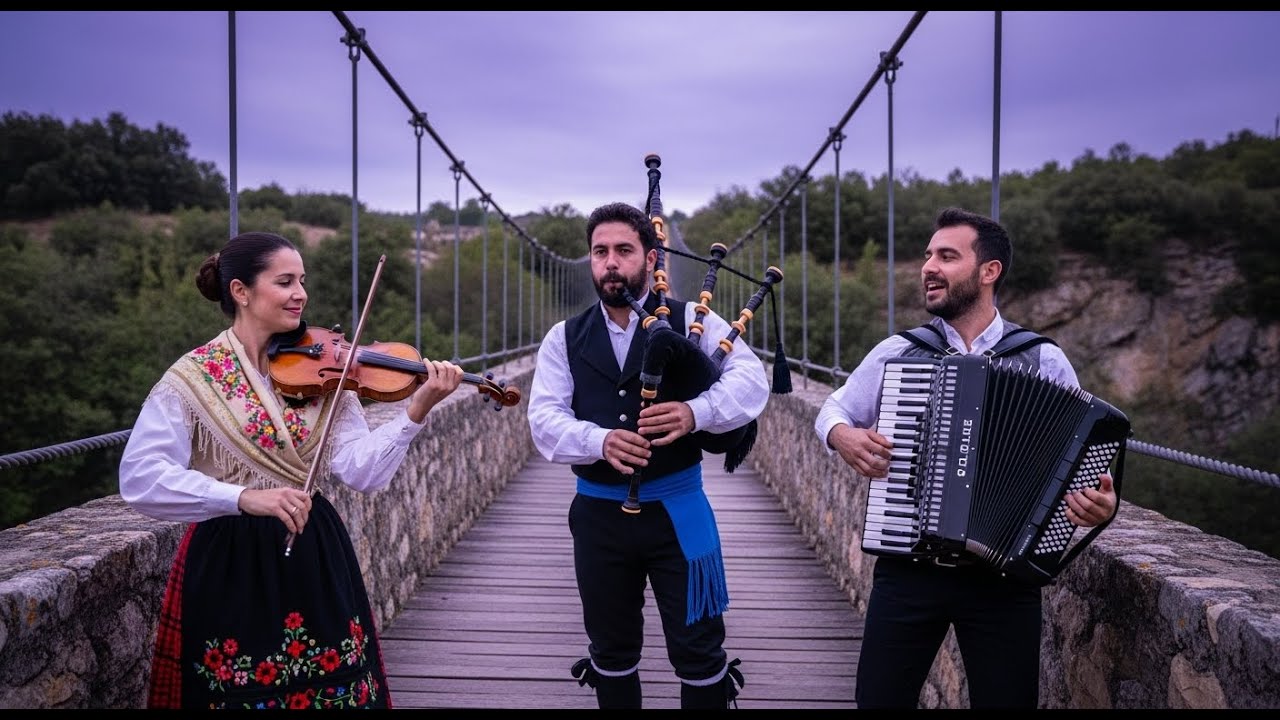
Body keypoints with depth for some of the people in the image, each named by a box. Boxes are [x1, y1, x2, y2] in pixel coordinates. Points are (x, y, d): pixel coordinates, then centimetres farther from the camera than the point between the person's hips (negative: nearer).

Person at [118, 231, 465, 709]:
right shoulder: (196, 377, -9)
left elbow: (360, 470, -7)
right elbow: (139, 477, -20)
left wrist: (416, 410, -22)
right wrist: (243, 497, -32)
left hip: (317, 560, 4)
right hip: (230, 566, -3)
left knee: (335, 689, 12)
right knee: (241, 692, 8)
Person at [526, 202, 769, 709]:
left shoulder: (691, 321, -1)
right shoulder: (564, 338, 5)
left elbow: (751, 379, -14)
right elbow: (544, 419, -6)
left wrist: (696, 412, -33)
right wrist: (599, 441, -26)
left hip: (676, 510, -2)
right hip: (599, 514, 2)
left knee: (698, 646, 6)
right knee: (612, 648, 17)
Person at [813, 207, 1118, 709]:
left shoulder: (1044, 361, 0)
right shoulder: (895, 353, 3)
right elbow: (834, 410, 15)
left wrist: (1099, 502, -17)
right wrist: (841, 434, -8)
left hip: (1004, 577, -1)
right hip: (907, 570, 1)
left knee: (1007, 700, 9)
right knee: (878, 698, 7)